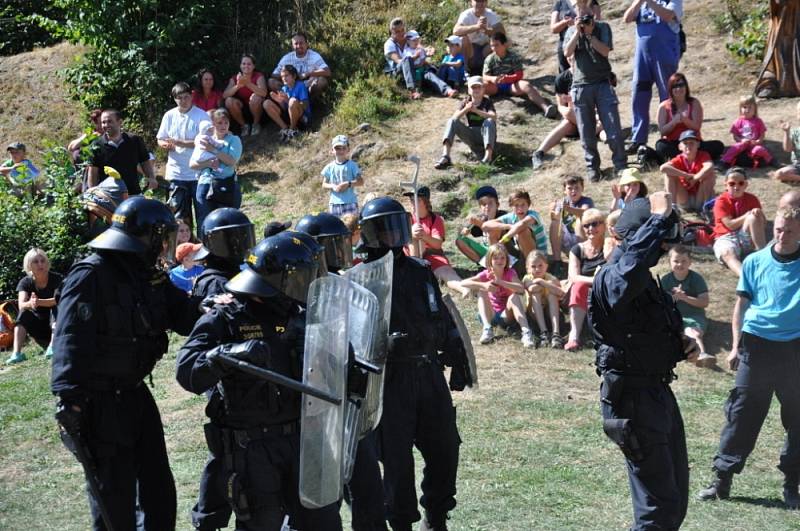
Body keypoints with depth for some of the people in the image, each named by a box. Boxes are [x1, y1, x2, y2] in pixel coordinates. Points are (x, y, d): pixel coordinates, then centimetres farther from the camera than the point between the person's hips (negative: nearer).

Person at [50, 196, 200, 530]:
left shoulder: (150, 276, 9)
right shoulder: (91, 274, -16)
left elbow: (183, 314, 8)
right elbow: (70, 338, -23)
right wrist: (69, 395, -30)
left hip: (136, 393, 8)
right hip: (101, 401, -8)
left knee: (160, 489, 16)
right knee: (115, 497, 0)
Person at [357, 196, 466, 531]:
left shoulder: (420, 271, 12)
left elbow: (444, 319, 18)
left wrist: (458, 360, 16)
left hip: (430, 373, 5)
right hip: (391, 378, -5)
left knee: (445, 449, 11)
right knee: (397, 459, 1)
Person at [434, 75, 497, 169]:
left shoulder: (487, 102, -6)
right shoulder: (466, 102, 1)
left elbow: (494, 117, -26)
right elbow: (454, 118, -13)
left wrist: (476, 110, -34)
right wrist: (466, 109, -31)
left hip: (485, 135, -3)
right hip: (471, 136, 3)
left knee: (489, 121, -32)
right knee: (452, 121, -17)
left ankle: (488, 157, -44)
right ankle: (445, 157, -34)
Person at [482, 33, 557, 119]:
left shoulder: (514, 57, -2)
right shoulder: (489, 59, 4)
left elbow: (519, 75, -9)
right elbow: (485, 76, -3)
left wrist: (507, 78, -29)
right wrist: (492, 79, -28)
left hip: (512, 85, -3)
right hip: (496, 87, 3)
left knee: (526, 85, -34)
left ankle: (545, 107, -53)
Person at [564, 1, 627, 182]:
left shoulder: (602, 27, 4)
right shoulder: (571, 31, 9)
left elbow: (605, 50, -9)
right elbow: (567, 52, -7)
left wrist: (589, 33, -10)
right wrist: (577, 31, -11)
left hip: (603, 83, -1)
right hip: (581, 86, 1)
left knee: (613, 128, -5)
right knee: (587, 133, 4)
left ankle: (621, 165, 5)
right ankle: (592, 168, 15)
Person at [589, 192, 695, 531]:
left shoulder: (642, 279, 12)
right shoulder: (612, 278, -20)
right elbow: (630, 267, -47)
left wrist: (679, 345, 6)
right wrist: (659, 218, -37)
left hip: (657, 391, 10)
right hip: (633, 398, -10)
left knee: (675, 493, 21)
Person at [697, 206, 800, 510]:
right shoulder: (755, 262, 3)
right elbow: (742, 305, 8)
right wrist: (736, 346, 4)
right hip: (757, 345, 0)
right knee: (741, 416, 2)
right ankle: (722, 480, 9)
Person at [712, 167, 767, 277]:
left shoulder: (752, 199, 6)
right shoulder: (721, 201, -5)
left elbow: (763, 222, 4)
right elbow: (730, 225, -13)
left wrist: (759, 215, -18)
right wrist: (748, 214, -19)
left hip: (746, 238, 3)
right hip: (726, 238, -3)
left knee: (753, 217, -28)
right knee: (727, 253, -39)